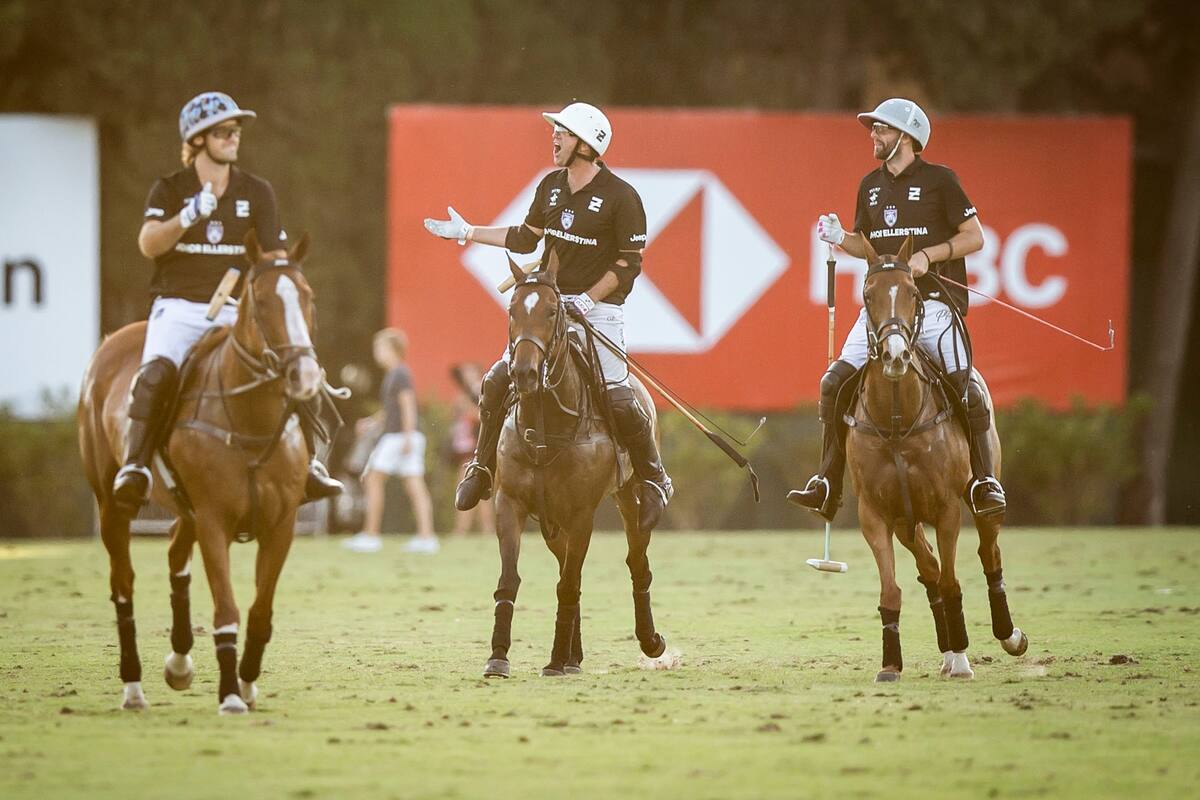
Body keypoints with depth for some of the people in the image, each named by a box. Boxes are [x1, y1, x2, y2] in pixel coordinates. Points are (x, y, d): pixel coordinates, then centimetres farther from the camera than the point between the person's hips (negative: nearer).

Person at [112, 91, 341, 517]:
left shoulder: (257, 192, 9)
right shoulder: (169, 190, 2)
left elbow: (275, 257, 8)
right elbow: (148, 243, -14)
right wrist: (189, 216, -29)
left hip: (236, 310, 3)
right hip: (180, 309, -3)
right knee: (157, 372, -31)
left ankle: (306, 465, -2)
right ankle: (135, 468, -30)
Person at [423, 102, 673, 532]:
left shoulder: (621, 197, -12)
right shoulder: (551, 186, 6)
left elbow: (630, 263, -10)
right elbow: (525, 238, 17)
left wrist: (589, 299, -18)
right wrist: (468, 232, 15)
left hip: (599, 307, -6)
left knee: (616, 395, -16)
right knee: (498, 381, -4)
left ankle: (653, 479, 3)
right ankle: (482, 468, 12)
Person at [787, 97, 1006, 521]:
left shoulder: (939, 180, -3)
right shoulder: (871, 185, 14)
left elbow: (974, 237, -3)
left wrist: (928, 255, -16)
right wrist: (840, 238, 1)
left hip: (933, 301, -5)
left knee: (964, 386, -16)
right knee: (835, 383, -5)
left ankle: (983, 481, -3)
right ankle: (828, 485, 1)